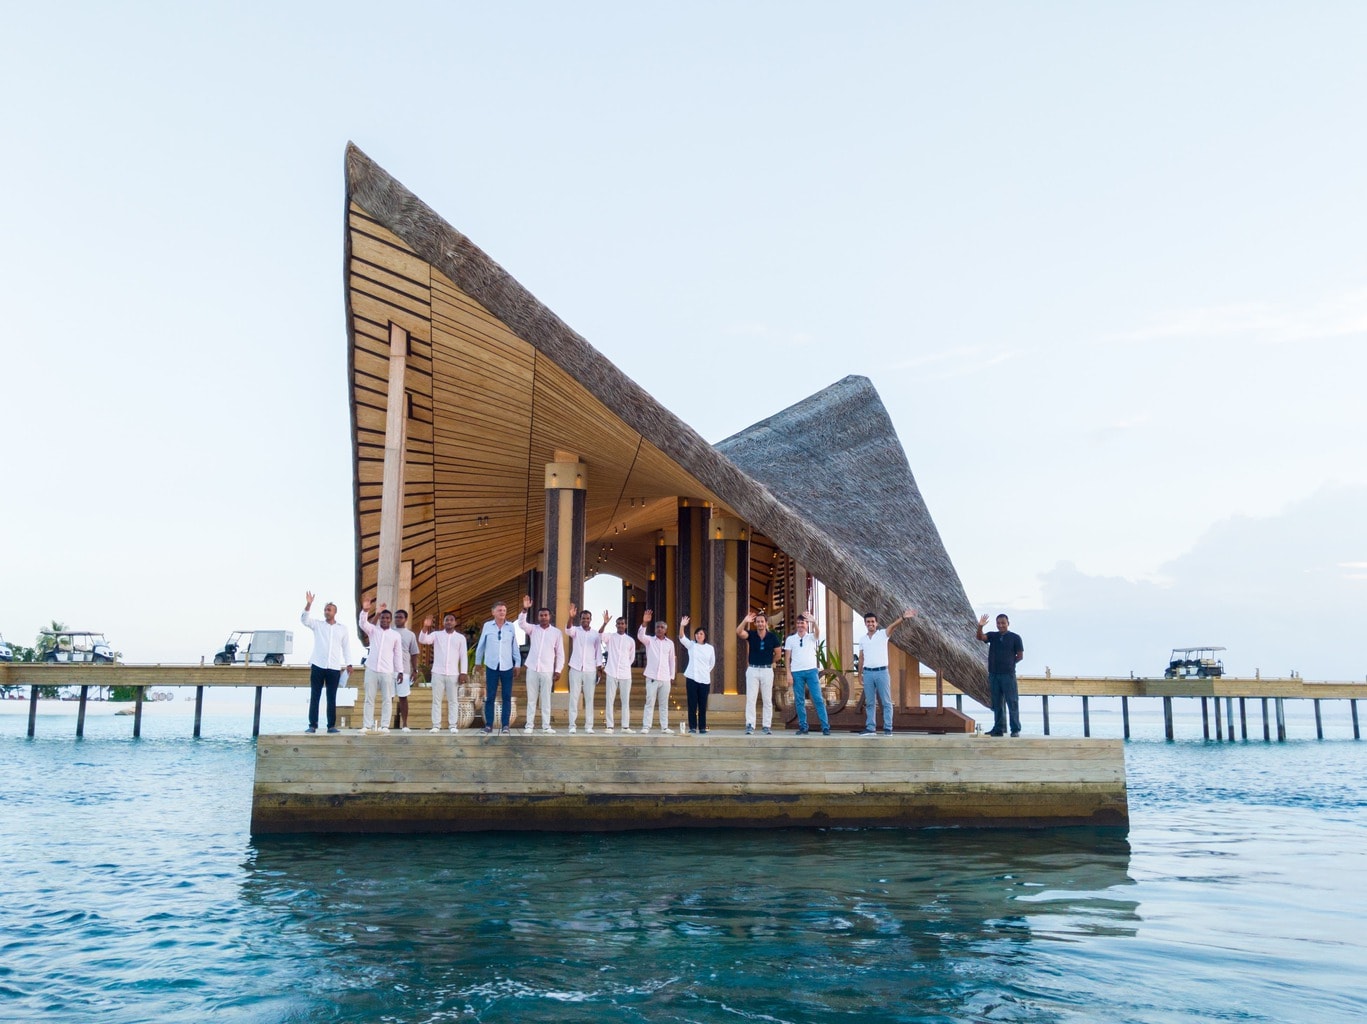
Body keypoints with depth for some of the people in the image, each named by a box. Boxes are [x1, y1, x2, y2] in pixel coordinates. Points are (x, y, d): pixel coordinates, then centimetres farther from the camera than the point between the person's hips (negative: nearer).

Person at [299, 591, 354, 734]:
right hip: (317, 666, 0)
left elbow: (346, 647, 9)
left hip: (334, 668, 0)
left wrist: (348, 664, 0)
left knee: (332, 698, 3)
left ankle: (331, 725, 6)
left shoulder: (343, 629, 9)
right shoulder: (317, 624, 8)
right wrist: (308, 604, -23)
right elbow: (304, 619, -9)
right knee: (314, 696, 0)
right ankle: (312, 725, 2)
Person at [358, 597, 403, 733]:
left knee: (388, 699, 0)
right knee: (369, 699, 3)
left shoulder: (395, 634, 7)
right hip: (371, 669, 0)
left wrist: (400, 671, 4)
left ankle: (385, 726, 5)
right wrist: (365, 610, -32)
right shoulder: (373, 630, 7)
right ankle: (367, 725, 6)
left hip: (387, 671, 0)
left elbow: (398, 654, 8)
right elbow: (363, 623, -12)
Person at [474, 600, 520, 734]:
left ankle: (505, 725, 8)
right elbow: (481, 645, 9)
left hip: (507, 667, 1)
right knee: (490, 696, 2)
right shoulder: (487, 626, 0)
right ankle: (489, 725, 9)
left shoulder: (511, 627, 1)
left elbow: (515, 646, 6)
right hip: (491, 666, 0)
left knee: (507, 697, 2)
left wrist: (518, 663, 7)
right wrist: (478, 662, 14)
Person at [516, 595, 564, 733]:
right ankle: (529, 725, 7)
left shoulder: (556, 632, 3)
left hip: (547, 670, -1)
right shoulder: (533, 628, 6)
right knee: (531, 699, 4)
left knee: (546, 699, 1)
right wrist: (525, 609, -30)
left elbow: (560, 653, 5)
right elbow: (521, 623, -14)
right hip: (532, 669, 1)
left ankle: (546, 725, 5)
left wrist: (558, 670, -1)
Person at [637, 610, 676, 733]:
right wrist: (644, 623, -33)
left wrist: (672, 676, 11)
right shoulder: (649, 640, 2)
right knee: (649, 703, -3)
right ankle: (646, 726, -3)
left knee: (664, 704, 6)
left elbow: (671, 660, 13)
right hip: (652, 677, -2)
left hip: (665, 678, 2)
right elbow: (640, 636, -18)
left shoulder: (670, 643, 8)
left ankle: (664, 727, 11)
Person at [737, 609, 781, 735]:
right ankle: (750, 726, -3)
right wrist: (745, 621, -34)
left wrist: (772, 663, 10)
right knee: (750, 699, -4)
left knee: (767, 700, 5)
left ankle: (767, 726, 10)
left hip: (767, 670, 0)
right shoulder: (751, 635, -2)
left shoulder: (772, 637, -1)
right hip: (752, 670, 0)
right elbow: (738, 632, -21)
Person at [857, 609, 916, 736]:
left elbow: (893, 625, -20)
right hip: (868, 673, 4)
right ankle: (870, 728, 12)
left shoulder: (883, 634, -1)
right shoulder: (862, 639, 11)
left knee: (886, 702, -1)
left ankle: (888, 728, 2)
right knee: (870, 703, 7)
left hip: (881, 672, -3)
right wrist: (859, 675, 12)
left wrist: (903, 617, -38)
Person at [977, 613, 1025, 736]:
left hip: (1008, 674, -4)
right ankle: (998, 729, 15)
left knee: (1012, 702, -3)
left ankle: (1016, 729, 0)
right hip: (993, 674, 4)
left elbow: (1020, 655, 1)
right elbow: (980, 637, -7)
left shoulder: (1015, 638, 0)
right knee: (997, 703, 9)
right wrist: (980, 627, -24)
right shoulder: (993, 636, 9)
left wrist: (1009, 663, 1)